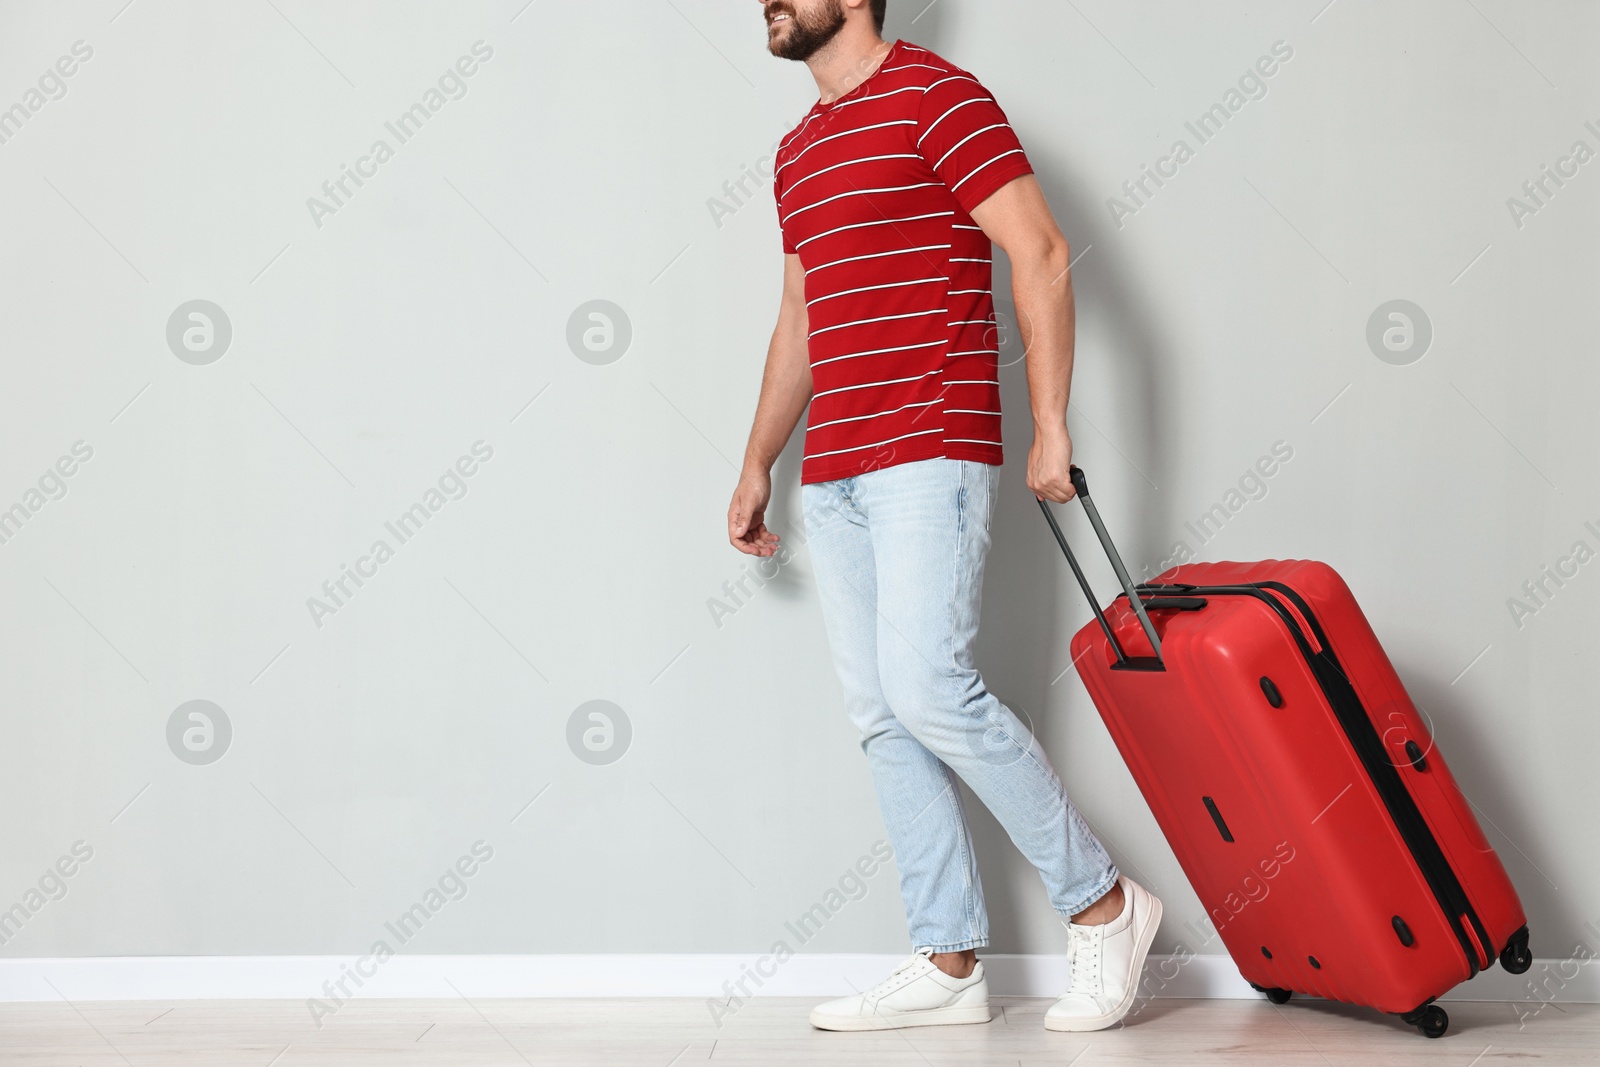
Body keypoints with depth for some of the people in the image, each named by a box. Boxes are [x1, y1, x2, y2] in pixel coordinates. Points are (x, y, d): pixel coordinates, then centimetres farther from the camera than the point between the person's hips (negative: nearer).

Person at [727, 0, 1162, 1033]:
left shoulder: (938, 95, -4)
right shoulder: (800, 149, 21)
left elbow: (1042, 254, -10)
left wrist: (1051, 427, -15)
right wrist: (758, 465, 24)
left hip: (931, 456, -8)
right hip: (834, 473, 8)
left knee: (928, 687, -17)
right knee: (882, 715, 5)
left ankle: (1102, 903, 0)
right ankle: (949, 964, 10)